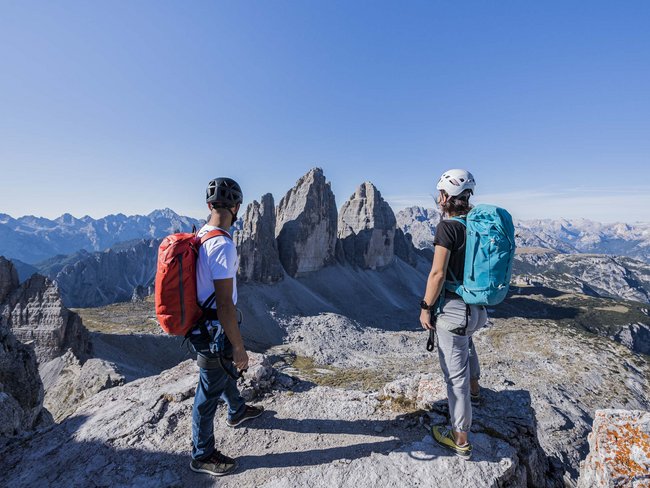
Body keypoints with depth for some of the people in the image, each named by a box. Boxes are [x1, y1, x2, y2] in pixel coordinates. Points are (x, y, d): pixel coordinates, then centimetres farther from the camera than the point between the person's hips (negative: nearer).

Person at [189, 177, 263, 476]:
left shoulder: (200, 236, 1)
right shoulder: (223, 246, -29)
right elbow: (224, 305, -28)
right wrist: (239, 347, -18)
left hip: (203, 324, 10)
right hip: (215, 332, -9)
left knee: (227, 371, 30)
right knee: (209, 392, 10)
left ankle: (237, 411, 55)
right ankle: (202, 455, 33)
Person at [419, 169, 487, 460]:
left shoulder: (447, 226, -19)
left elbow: (438, 273, -22)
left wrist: (426, 307, -11)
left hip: (452, 307, -8)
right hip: (476, 305, 9)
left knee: (455, 372, 4)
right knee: (465, 340, 37)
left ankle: (461, 439, 18)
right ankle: (474, 390, 56)